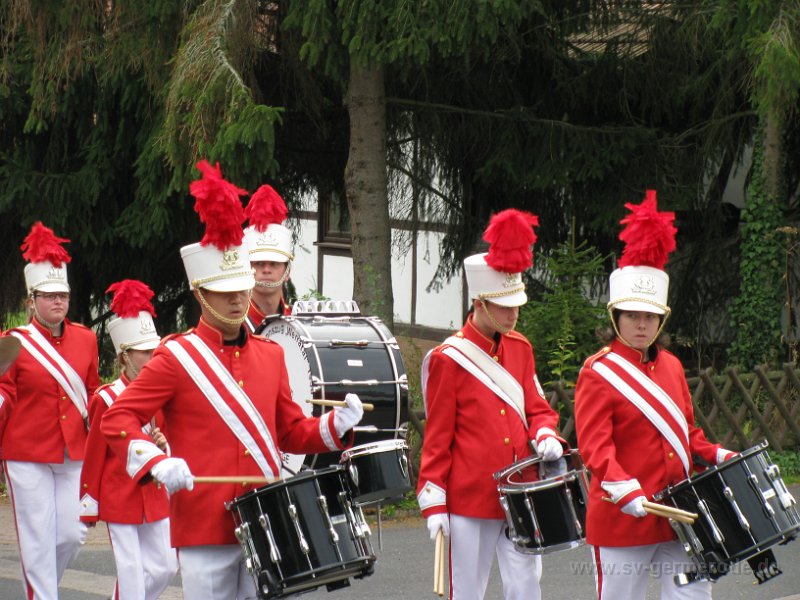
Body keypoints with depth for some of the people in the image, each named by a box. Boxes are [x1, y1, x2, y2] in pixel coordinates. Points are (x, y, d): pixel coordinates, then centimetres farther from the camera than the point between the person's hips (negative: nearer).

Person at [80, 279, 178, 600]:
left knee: (165, 567, 8)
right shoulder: (107, 399, -12)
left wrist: (163, 446, -7)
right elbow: (94, 455, -8)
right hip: (120, 498, -7)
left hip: (154, 496, 7)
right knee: (131, 572, -4)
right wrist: (89, 508, -6)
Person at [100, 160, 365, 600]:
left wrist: (336, 426, 0)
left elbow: (291, 432, 19)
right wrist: (157, 463, -22)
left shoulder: (270, 355, 13)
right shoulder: (176, 358, -3)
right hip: (205, 528, -4)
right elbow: (117, 420, -6)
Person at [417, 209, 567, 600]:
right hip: (470, 500, -5)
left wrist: (545, 436, -7)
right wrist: (434, 504, -8)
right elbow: (437, 436, -5)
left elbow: (537, 408, 16)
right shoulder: (449, 359, -7)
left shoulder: (520, 348, 9)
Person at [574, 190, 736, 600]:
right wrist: (623, 489, -31)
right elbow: (595, 444, -17)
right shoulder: (598, 373, -9)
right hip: (623, 519, -6)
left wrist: (717, 456, 4)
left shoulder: (671, 367, 13)